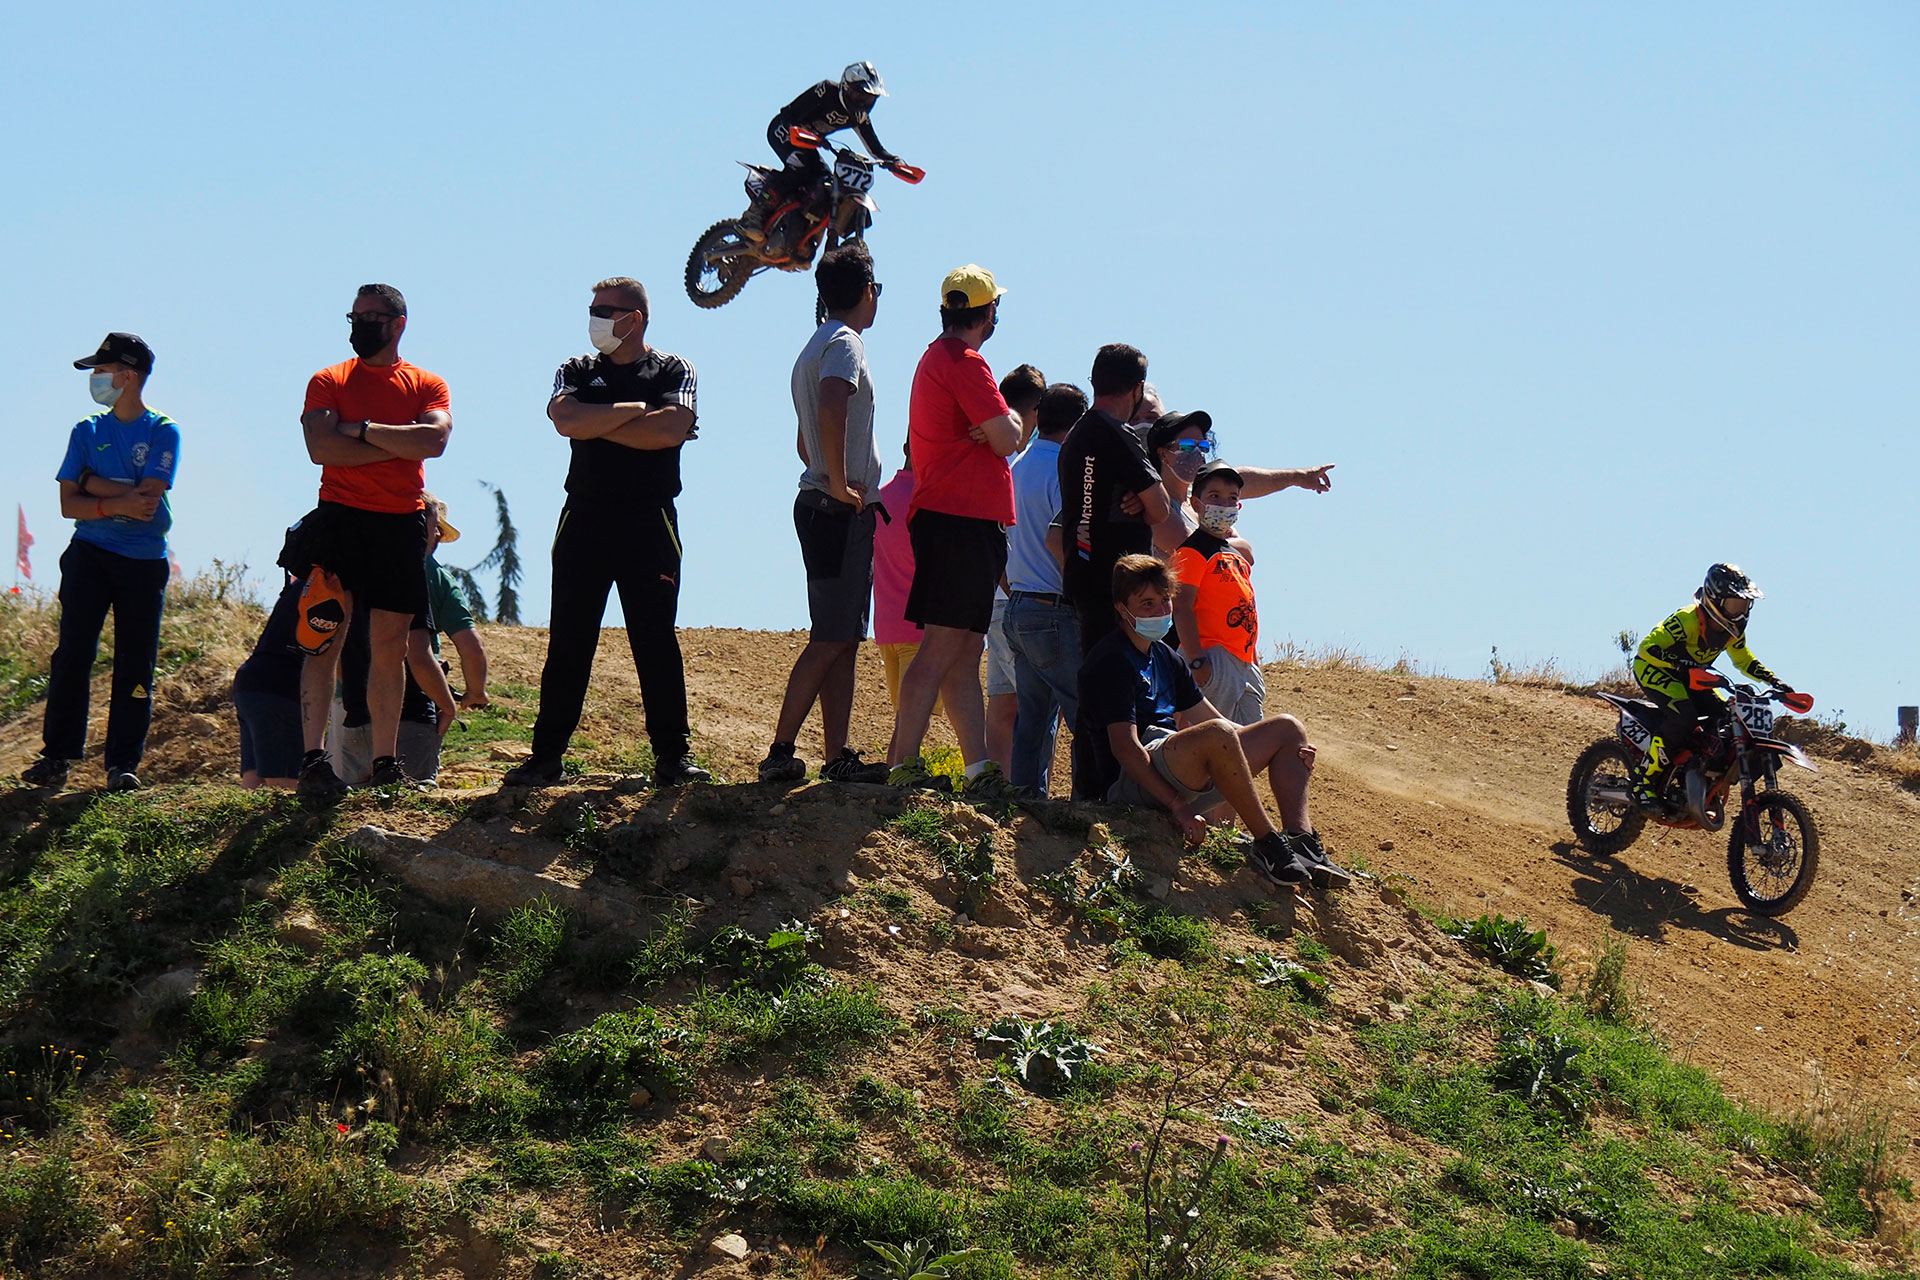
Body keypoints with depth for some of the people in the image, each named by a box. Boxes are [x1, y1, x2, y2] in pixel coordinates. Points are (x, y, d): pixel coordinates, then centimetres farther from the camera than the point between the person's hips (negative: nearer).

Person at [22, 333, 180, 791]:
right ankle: (56, 756, -5)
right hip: (89, 555, 2)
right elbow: (69, 504, 2)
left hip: (143, 562, -2)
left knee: (135, 664, -2)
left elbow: (147, 498, -13)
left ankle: (123, 763, 2)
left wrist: (95, 484, -6)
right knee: (73, 653, -7)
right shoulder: (86, 431, 10)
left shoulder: (163, 432, 0)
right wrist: (119, 503, -14)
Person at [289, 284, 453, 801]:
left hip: (402, 525, 2)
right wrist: (398, 444, -9)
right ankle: (314, 759, -18)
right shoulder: (329, 381, 6)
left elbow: (434, 439, -11)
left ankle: (385, 763, 13)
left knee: (390, 646, 7)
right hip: (339, 518, -2)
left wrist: (362, 430, -10)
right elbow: (321, 447, -10)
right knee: (326, 637, -12)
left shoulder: (428, 386, 10)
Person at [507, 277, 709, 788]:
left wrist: (597, 426, -8)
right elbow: (565, 420, -9)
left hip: (649, 522, -2)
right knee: (567, 644, 2)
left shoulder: (673, 371, 6)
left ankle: (673, 755, 3)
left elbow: (671, 429, -14)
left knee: (657, 644, -1)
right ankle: (546, 756, 6)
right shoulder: (577, 372, 13)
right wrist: (636, 410, -7)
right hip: (584, 520, 2)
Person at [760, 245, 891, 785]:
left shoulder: (816, 346, 21)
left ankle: (838, 756, 9)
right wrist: (839, 483, -24)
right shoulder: (844, 344, -11)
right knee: (830, 639, -9)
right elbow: (832, 407, -31)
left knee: (843, 640, 9)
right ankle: (781, 752, -9)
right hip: (841, 513, -10)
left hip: (828, 508, 10)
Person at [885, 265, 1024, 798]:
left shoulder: (937, 357, 22)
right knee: (943, 646, -12)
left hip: (954, 519, 11)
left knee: (966, 652, 9)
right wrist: (1009, 420, 7)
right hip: (960, 520, -11)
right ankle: (904, 764, -13)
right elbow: (1007, 439, -13)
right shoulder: (965, 363, -10)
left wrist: (994, 427, 2)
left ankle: (980, 770, 11)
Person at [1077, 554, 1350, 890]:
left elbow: (1206, 719, 21)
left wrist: (1287, 747, 8)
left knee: (1288, 728, 8)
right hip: (1131, 783, -10)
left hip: (1185, 779, 10)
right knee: (1218, 734, -37)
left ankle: (1302, 845, -13)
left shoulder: (1164, 657, 20)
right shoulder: (1113, 661, -10)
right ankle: (1269, 845, -25)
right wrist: (1177, 805, -28)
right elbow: (1124, 747, -20)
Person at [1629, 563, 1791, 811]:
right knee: (1684, 715, -34)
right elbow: (1647, 648, -35)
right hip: (1653, 668, -9)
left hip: (1692, 677, 9)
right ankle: (1644, 781, -27)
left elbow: (1743, 659, 16)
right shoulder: (1687, 620, -28)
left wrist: (1773, 680, 1)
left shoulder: (1733, 629, -3)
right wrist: (1679, 662, -51)